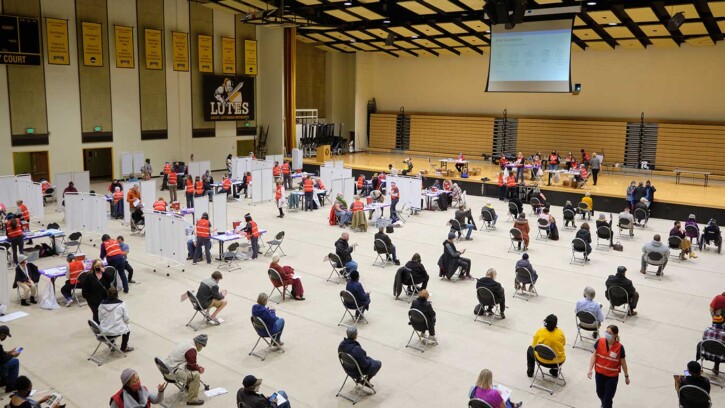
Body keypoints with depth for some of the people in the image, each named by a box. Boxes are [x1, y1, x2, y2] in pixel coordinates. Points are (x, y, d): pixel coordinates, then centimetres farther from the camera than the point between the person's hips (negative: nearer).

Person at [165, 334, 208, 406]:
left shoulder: (188, 342, 6)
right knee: (196, 375, -17)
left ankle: (189, 385, 35)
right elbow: (192, 366, -16)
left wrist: (197, 366, 13)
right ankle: (192, 400, -8)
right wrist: (199, 369, 2)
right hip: (174, 371, -10)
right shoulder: (192, 350, -23)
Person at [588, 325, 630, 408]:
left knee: (608, 397, 6)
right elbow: (594, 355, -7)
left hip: (612, 376, -3)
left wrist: (626, 376, 4)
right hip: (599, 373, 3)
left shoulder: (619, 347, -21)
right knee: (600, 393, 24)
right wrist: (590, 369, -14)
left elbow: (623, 362, -7)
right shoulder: (600, 342, -16)